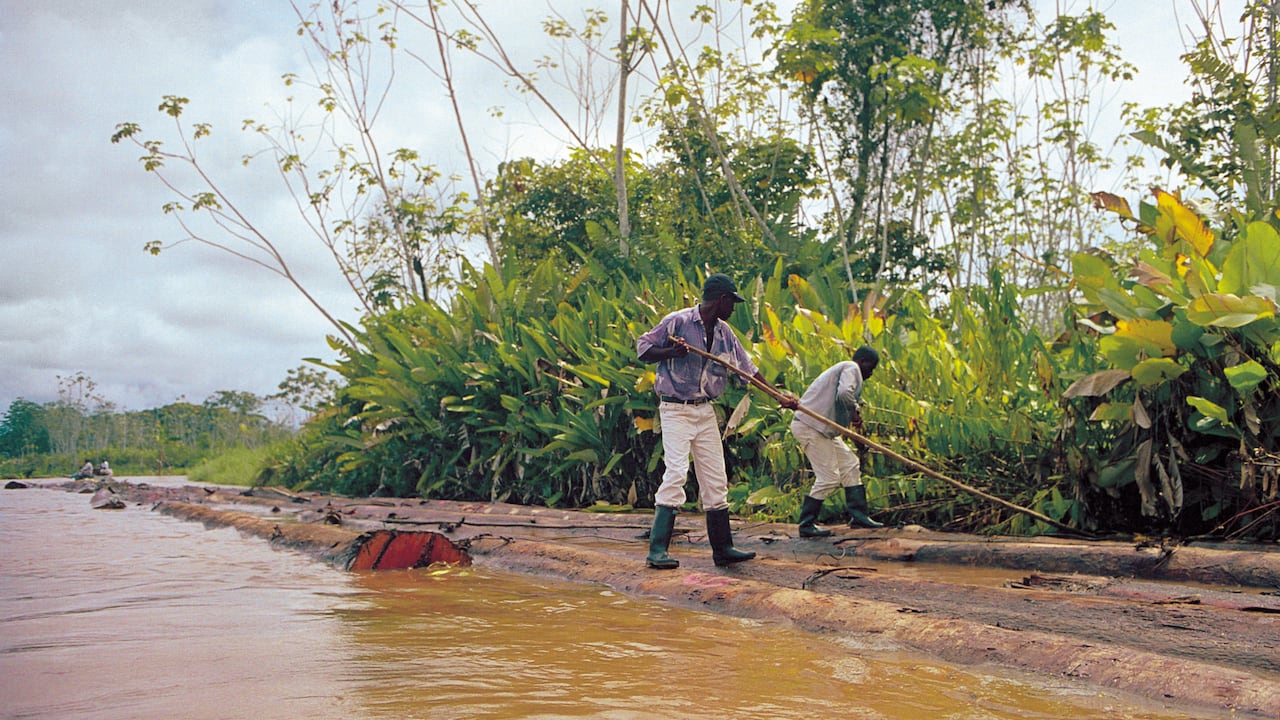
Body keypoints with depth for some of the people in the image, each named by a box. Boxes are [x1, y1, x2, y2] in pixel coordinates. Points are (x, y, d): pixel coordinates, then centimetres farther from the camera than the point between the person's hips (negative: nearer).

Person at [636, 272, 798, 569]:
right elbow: (642, 348, -6)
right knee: (676, 472, -17)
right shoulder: (677, 321, -9)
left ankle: (723, 548, 16)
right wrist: (673, 351, -23)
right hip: (675, 409, -7)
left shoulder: (724, 332, 10)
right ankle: (657, 549, -13)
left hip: (705, 411, 7)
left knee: (715, 479, 7)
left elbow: (747, 369, 14)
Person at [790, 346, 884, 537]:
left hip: (823, 429, 11)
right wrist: (856, 410, -12)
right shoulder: (851, 368, -7)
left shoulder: (843, 368, 25)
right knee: (828, 477, -8)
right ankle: (806, 525, 2)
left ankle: (858, 516, 20)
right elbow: (844, 393, -27)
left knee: (850, 464, 15)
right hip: (810, 427, -11)